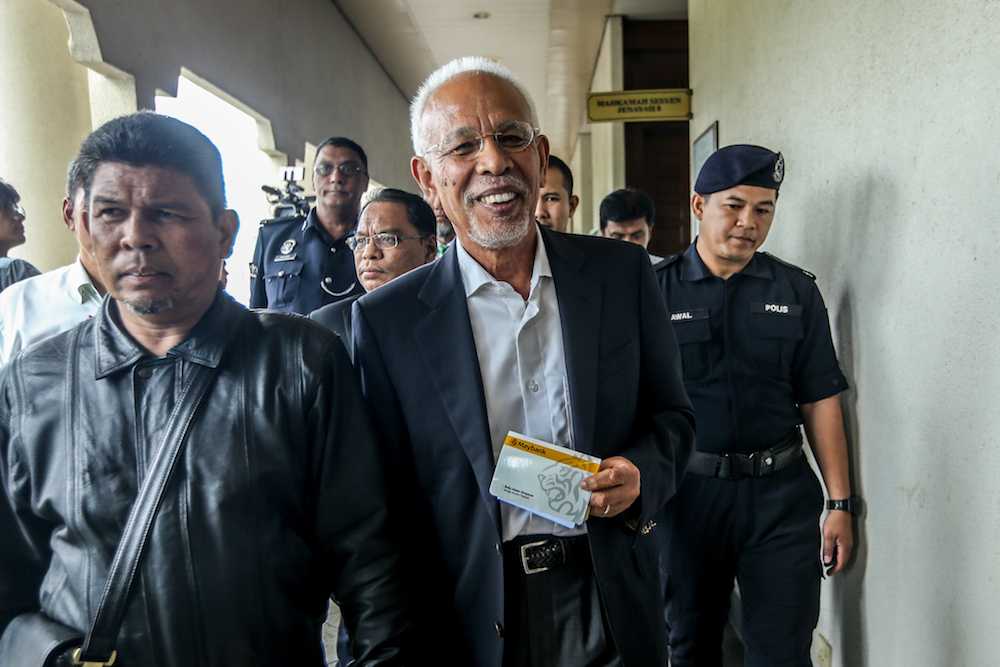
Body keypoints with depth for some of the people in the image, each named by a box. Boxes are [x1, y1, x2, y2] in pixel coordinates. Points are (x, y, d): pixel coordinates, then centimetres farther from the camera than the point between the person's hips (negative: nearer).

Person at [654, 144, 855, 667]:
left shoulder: (797, 291, 4)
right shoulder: (656, 290, -2)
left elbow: (820, 402, 4)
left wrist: (840, 504, 1)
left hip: (781, 492, 1)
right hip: (688, 491, -1)